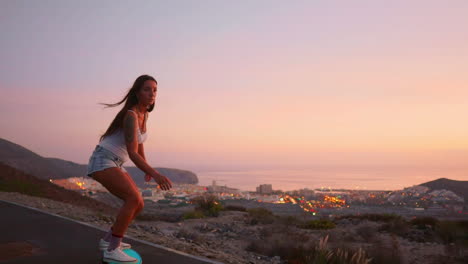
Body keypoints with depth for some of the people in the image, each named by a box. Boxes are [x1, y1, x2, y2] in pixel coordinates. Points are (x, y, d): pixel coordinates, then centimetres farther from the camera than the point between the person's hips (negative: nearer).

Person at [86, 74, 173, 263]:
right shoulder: (131, 115, -22)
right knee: (134, 199, -26)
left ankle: (108, 240, 19)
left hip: (114, 164, 9)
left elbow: (138, 143, 22)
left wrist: (146, 169, 29)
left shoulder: (143, 113, 7)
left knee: (138, 204, 4)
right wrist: (155, 174, -40)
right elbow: (132, 153, -30)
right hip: (102, 162, -9)